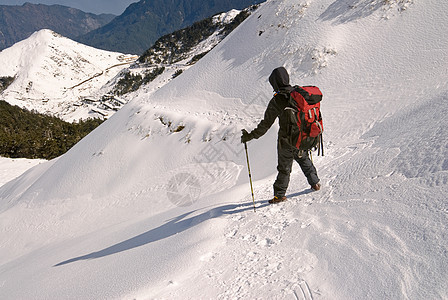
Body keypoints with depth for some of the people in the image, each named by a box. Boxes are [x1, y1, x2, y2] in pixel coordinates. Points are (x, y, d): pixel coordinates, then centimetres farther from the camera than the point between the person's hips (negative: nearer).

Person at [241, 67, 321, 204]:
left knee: (284, 168, 10)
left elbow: (266, 124, -19)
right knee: (304, 160, 29)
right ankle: (315, 183, 37)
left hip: (286, 141, -5)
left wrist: (250, 136, -12)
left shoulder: (276, 101, -20)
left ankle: (280, 194, 18)